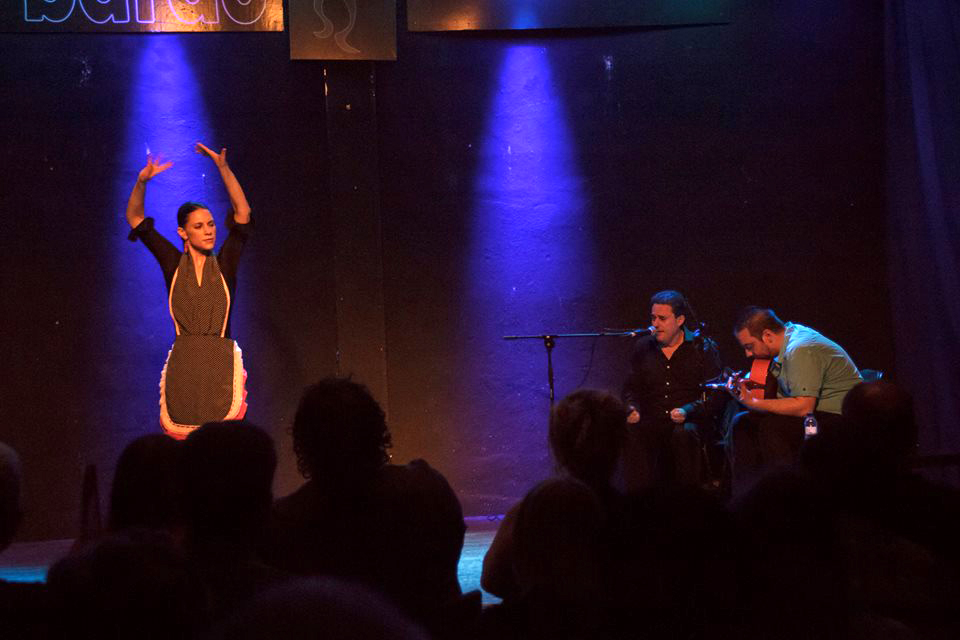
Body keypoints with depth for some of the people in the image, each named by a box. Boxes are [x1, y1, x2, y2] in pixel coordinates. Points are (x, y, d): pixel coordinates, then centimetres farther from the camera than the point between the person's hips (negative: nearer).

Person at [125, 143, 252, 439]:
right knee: (182, 441, -5)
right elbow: (135, 218, 8)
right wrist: (142, 182, -8)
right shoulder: (174, 265, 9)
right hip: (183, 367, 1)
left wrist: (223, 168, -11)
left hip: (221, 366, 0)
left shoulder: (224, 265, 7)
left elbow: (242, 213, -2)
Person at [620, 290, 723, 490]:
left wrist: (687, 411, -18)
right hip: (652, 422, 3)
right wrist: (632, 408, -2)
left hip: (691, 421, -2)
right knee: (631, 433, -32)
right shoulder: (644, 347, 16)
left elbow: (715, 395, -1)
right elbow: (631, 387, 21)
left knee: (683, 434, -38)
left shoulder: (703, 348, 4)